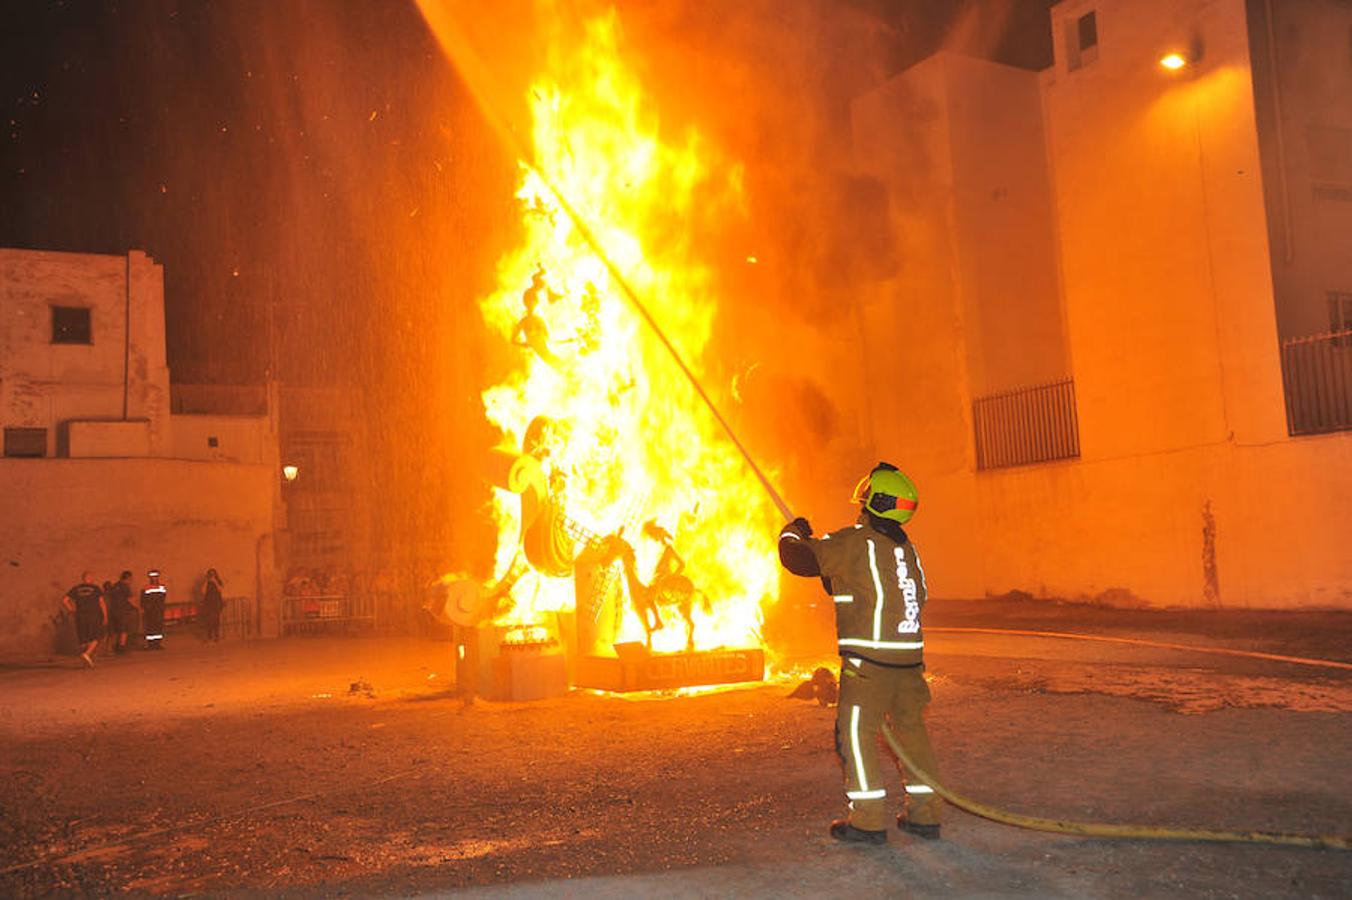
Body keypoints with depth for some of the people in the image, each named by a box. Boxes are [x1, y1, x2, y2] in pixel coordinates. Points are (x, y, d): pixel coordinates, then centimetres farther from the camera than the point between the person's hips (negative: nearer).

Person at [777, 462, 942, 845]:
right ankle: (924, 814, 19)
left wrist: (793, 532, 16)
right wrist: (836, 580, 28)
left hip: (869, 659, -7)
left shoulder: (855, 541, -10)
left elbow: (797, 557, -4)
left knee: (856, 734, 1)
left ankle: (869, 820, 2)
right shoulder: (906, 546, 13)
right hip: (909, 656, 7)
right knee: (911, 730, 14)